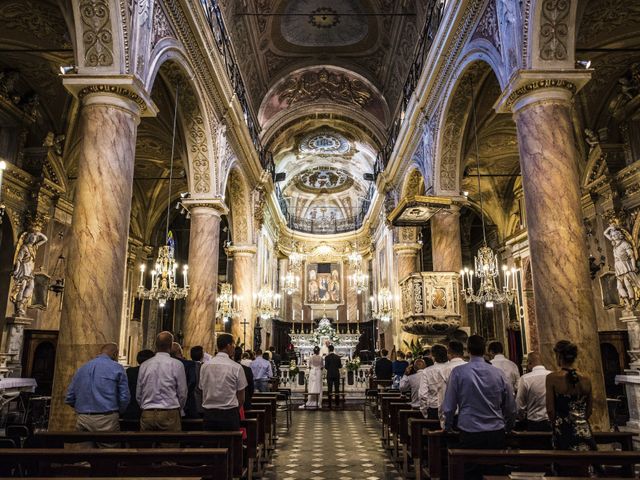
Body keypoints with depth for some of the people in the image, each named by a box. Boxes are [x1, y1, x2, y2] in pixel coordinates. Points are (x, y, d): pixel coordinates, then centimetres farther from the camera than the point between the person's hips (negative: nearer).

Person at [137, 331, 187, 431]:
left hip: (147, 415, 4)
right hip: (169, 414, -4)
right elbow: (182, 393, -2)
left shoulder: (144, 365, 4)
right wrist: (178, 410, 15)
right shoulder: (176, 364, -6)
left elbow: (138, 394, 10)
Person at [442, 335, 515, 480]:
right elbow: (511, 408, 7)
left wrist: (448, 427, 11)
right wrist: (506, 427, 24)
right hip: (497, 434, 3)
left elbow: (448, 407, -6)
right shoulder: (498, 373, -2)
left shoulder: (458, 372, -8)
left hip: (469, 433, -2)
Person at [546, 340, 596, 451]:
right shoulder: (586, 379, 3)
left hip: (563, 432, -4)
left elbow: (550, 410, -8)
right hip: (585, 431, 4)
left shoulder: (552, 378, -10)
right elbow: (589, 411, 10)